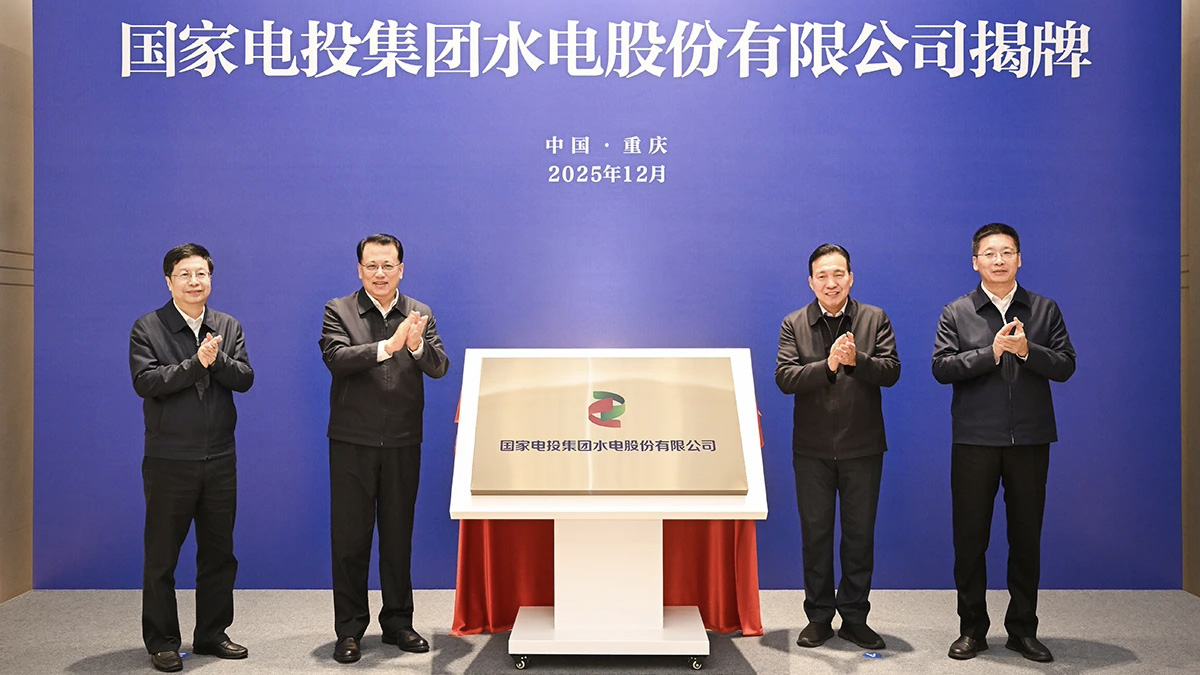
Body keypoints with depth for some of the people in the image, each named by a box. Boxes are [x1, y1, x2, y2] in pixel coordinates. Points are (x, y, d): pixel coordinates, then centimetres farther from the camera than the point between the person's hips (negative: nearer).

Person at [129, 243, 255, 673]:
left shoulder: (229, 327, 8)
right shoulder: (147, 328, -2)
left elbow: (245, 379, -3)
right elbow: (145, 381, -15)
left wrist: (218, 359, -20)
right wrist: (196, 363, -21)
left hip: (220, 459, 4)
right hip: (169, 460, -4)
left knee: (219, 552, 12)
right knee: (161, 556, 6)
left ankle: (211, 634, 25)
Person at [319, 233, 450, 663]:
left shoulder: (420, 314, 5)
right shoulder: (338, 311, 0)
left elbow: (439, 368, -6)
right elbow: (336, 359, -17)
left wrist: (417, 345, -27)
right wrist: (387, 346, -29)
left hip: (403, 443, 2)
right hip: (353, 443, -2)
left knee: (399, 535, 11)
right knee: (350, 538, 4)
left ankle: (398, 621, 24)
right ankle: (349, 629, 16)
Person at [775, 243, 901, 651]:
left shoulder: (875, 319, 2)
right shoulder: (794, 324, 1)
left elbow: (891, 370, -8)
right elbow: (784, 378, -11)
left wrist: (856, 359, -25)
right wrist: (828, 364, -25)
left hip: (863, 447, 0)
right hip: (812, 448, 0)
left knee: (860, 534, 8)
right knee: (815, 533, 9)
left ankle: (855, 617, 22)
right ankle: (819, 617, 22)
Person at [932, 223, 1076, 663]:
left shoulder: (1044, 310, 8)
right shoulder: (956, 313, 4)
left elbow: (1065, 365, 0)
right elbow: (942, 367, -7)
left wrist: (1027, 350, -17)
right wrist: (992, 351, -16)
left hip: (1030, 440, 1)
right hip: (975, 441, -1)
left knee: (1027, 536, 9)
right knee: (970, 537, 4)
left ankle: (1023, 629, 22)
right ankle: (972, 629, 17)